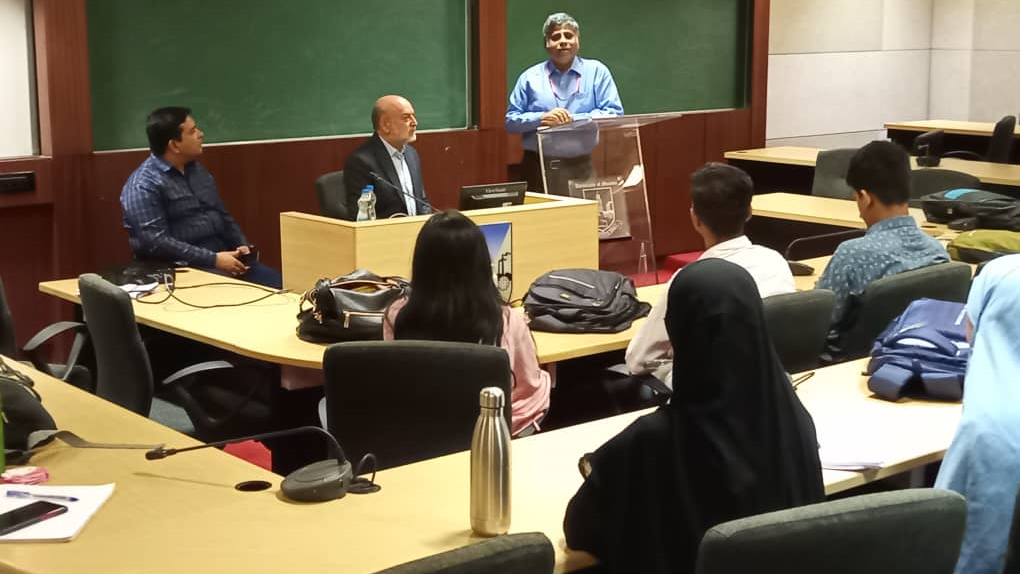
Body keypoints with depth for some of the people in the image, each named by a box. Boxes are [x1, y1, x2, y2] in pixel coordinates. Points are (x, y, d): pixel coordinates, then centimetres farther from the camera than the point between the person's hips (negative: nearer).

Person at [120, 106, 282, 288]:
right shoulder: (144, 185, -11)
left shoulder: (197, 170, 15)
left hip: (222, 257, 8)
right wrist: (212, 259, -22)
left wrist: (242, 245, 5)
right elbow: (155, 243, -20)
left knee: (277, 283, -11)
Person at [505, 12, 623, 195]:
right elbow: (511, 121, 6)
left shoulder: (597, 71, 6)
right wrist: (541, 118, -12)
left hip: (586, 166, -1)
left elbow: (614, 114, -1)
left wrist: (574, 120, -12)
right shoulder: (530, 77, 9)